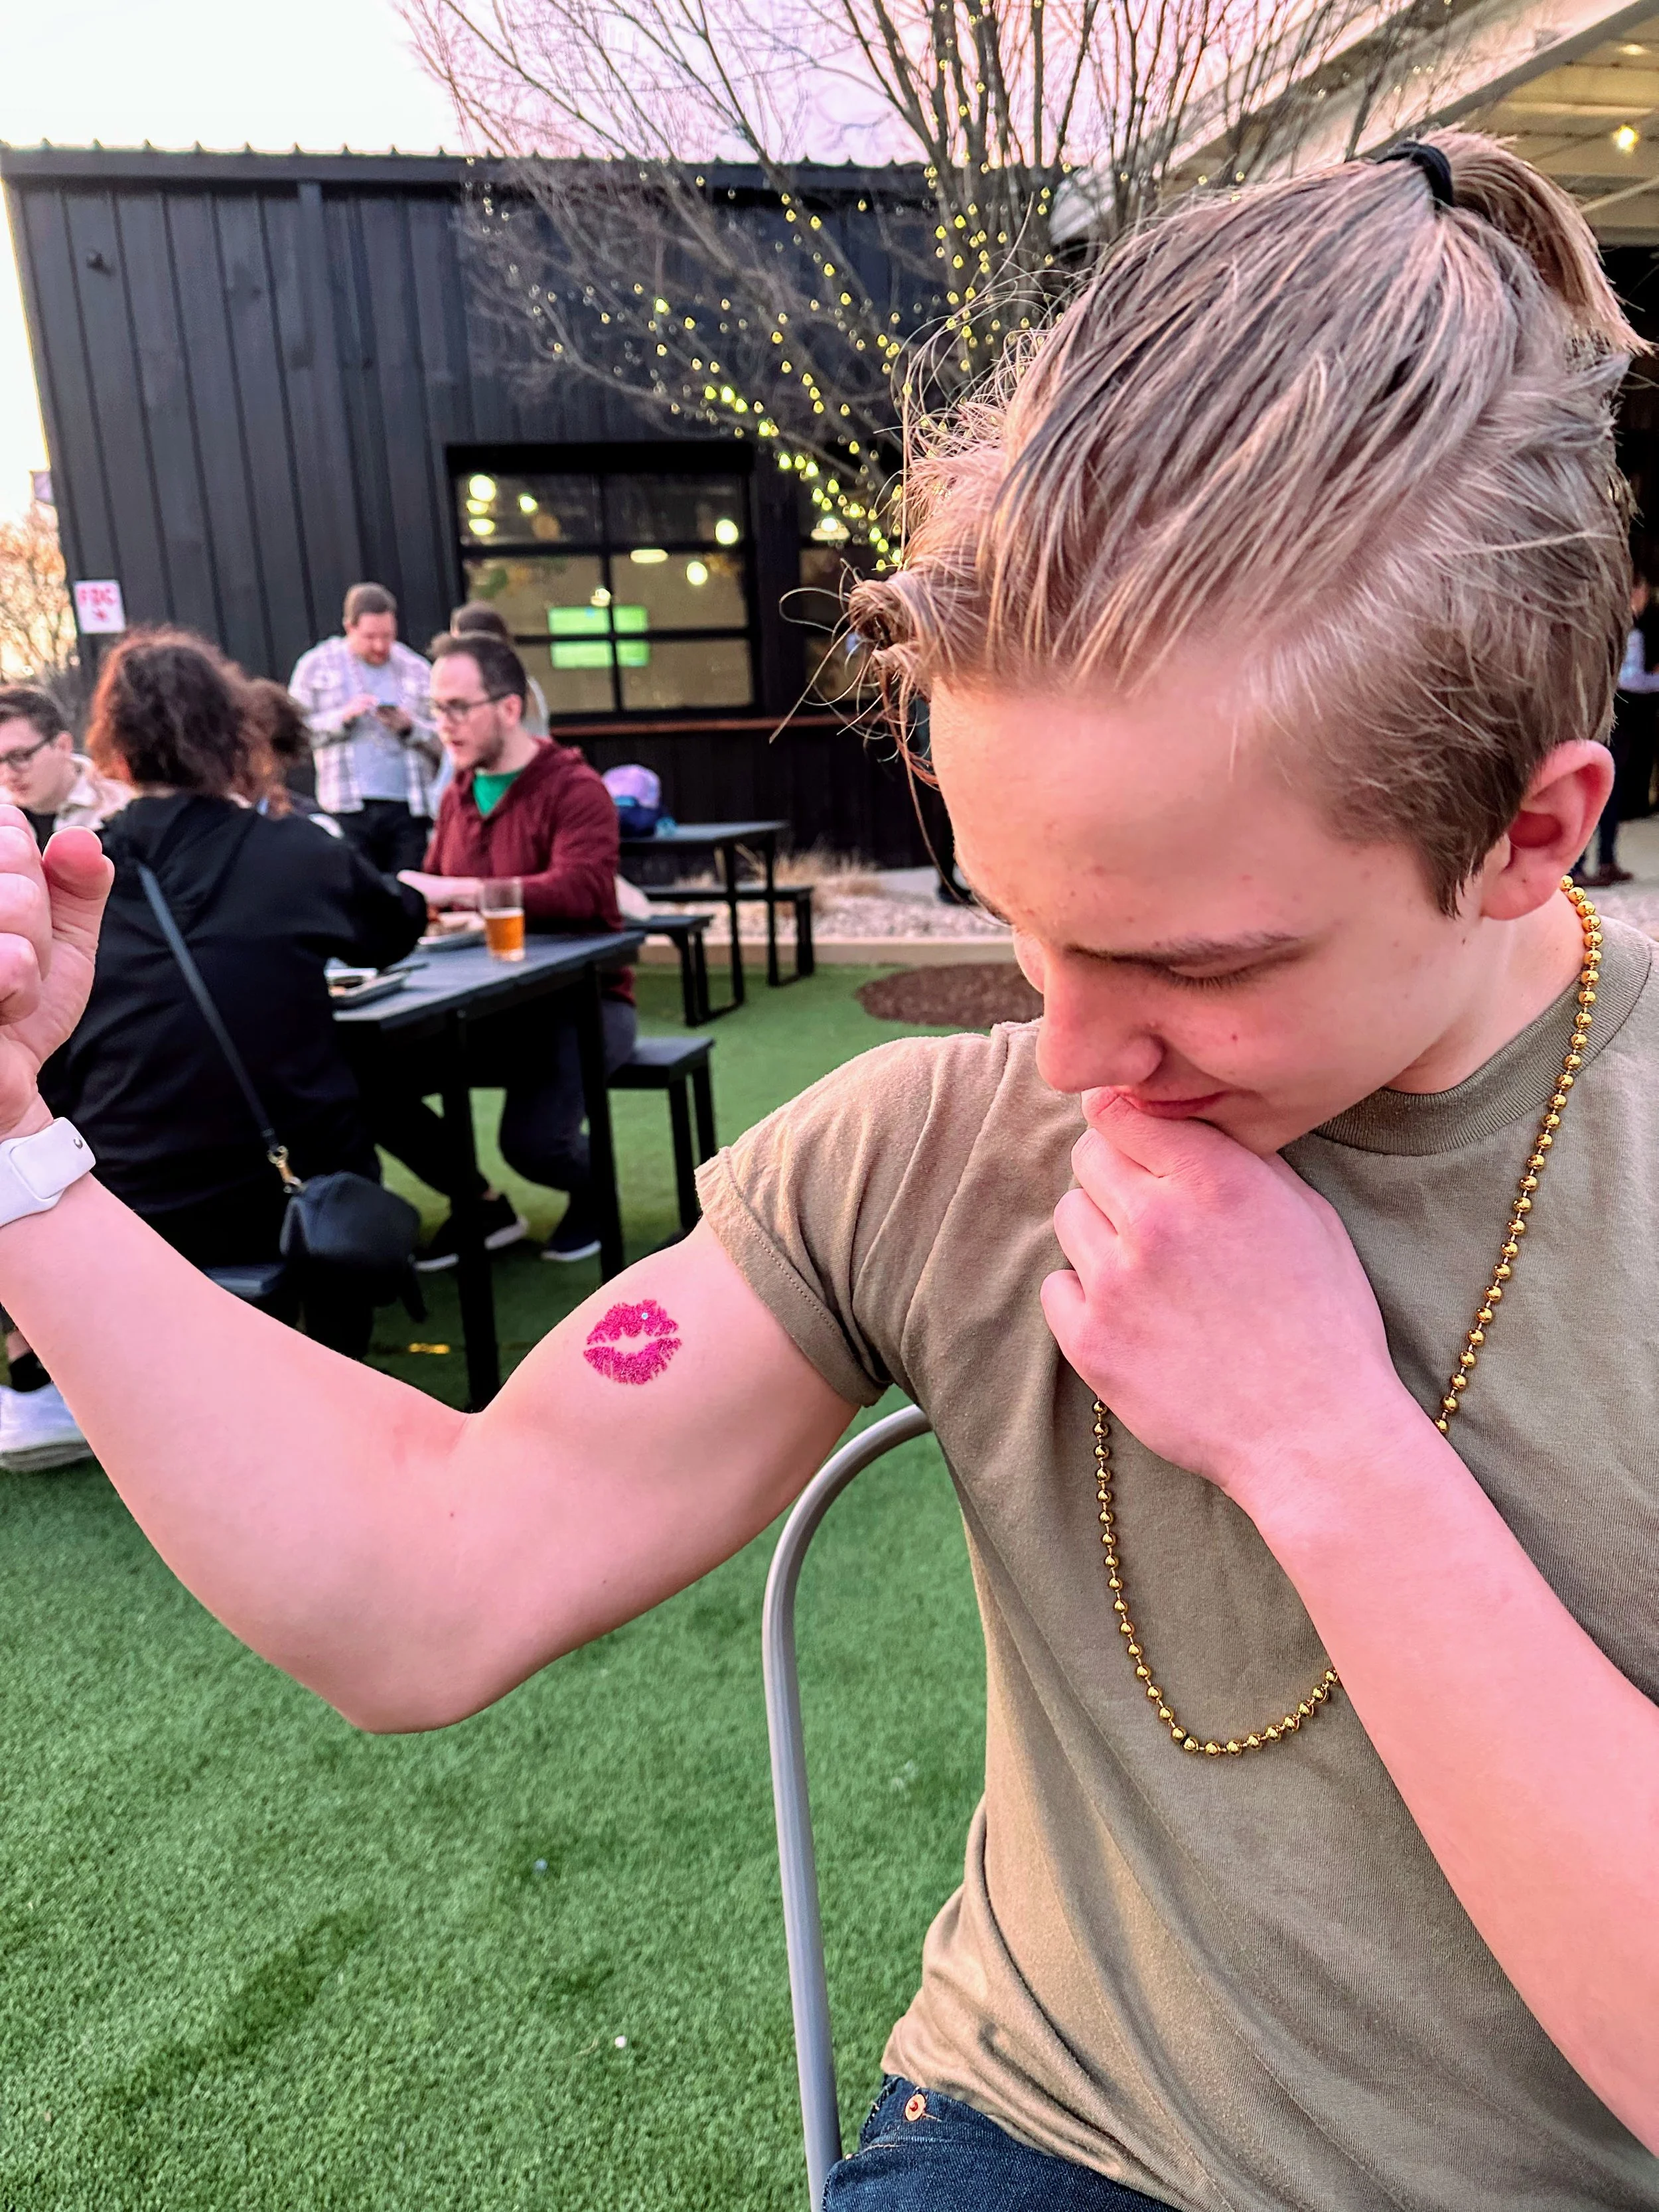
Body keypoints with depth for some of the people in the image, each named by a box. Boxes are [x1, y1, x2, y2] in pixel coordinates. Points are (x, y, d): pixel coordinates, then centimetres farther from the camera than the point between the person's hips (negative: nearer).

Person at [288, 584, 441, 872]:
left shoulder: (417, 670, 15)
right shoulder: (316, 666, 11)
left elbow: (444, 743, 13)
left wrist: (409, 727, -5)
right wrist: (343, 717, -8)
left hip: (409, 807, 1)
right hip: (348, 809, -1)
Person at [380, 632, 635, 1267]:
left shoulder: (575, 788, -13)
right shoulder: (456, 796, 10)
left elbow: (579, 892, -30)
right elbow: (433, 896, 16)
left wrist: (457, 891, -32)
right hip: (489, 1003, 7)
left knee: (532, 1141, -27)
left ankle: (593, 1188, 14)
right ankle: (480, 1207, 10)